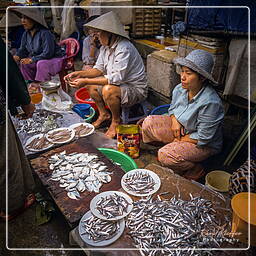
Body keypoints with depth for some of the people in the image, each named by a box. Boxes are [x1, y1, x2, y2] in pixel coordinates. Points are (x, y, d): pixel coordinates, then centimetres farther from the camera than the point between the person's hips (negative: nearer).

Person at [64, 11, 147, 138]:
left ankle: (116, 121, -8)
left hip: (136, 89, -9)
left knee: (108, 90, -35)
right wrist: (79, 74, -8)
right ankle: (104, 114, 17)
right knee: (90, 83, 5)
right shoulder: (105, 47, 2)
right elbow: (99, 69, 8)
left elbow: (116, 78, -32)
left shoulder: (124, 48, -26)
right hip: (118, 84, 9)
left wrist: (86, 81, -31)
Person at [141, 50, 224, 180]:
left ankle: (196, 170, 1)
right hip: (180, 126, 7)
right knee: (148, 122, -9)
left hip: (204, 145, -7)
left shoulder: (210, 102, -33)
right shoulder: (180, 89, -11)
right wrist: (174, 120, -12)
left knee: (165, 156, -27)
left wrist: (180, 140, -15)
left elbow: (203, 138, -26)